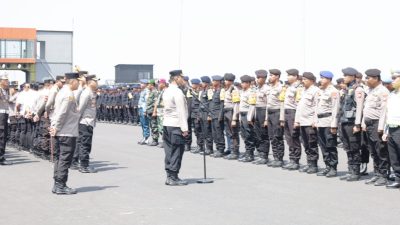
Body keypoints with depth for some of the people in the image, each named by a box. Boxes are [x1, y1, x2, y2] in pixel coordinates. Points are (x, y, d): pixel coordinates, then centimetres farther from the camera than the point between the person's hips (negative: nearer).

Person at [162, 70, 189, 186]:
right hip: (176, 125, -9)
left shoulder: (166, 91, 14)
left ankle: (170, 176, 16)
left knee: (170, 152, 11)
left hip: (167, 124, 9)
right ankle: (173, 178, -1)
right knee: (176, 152, -4)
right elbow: (181, 112, -16)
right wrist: (184, 128, -15)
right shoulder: (177, 92, -14)